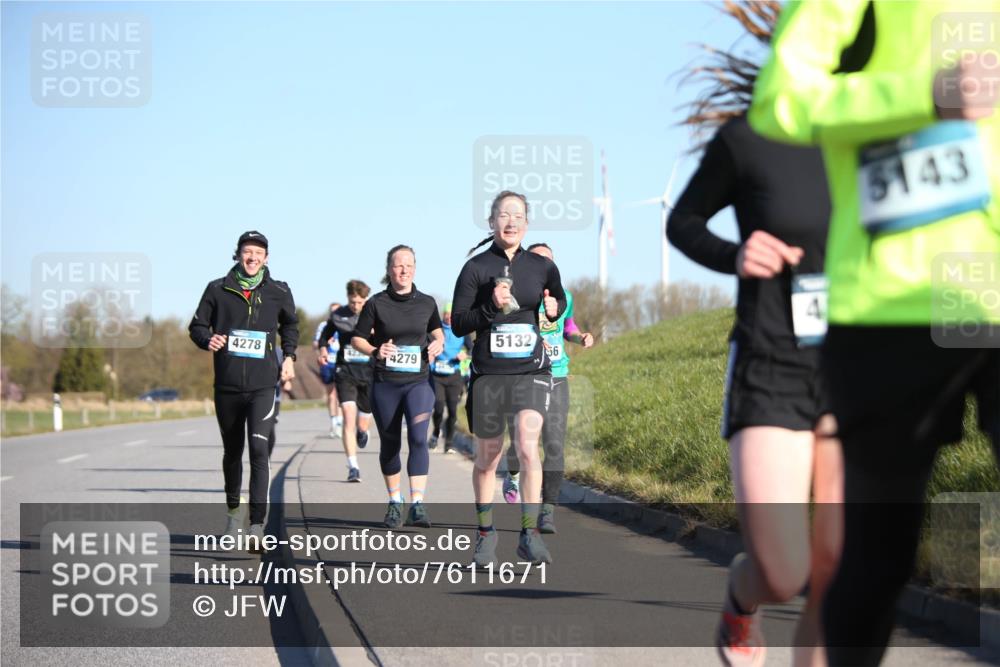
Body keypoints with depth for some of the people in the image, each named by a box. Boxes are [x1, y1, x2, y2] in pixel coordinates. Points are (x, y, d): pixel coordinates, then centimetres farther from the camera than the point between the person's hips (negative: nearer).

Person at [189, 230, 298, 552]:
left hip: (263, 385, -2)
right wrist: (207, 339, -12)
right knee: (232, 451, 15)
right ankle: (233, 510, 38)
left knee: (259, 449, -16)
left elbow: (290, 324, 23)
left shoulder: (278, 293, 4)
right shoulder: (218, 290, 2)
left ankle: (257, 527, -21)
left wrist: (289, 356, 12)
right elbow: (197, 325, 9)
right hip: (227, 386, 2)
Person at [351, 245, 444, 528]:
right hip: (385, 384, 0)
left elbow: (437, 331, 22)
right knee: (390, 444, 9)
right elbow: (357, 339, 4)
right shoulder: (377, 303, -1)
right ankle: (394, 502, 27)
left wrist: (438, 343, -1)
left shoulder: (427, 303, 5)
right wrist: (375, 351, -15)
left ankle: (417, 505, -22)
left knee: (418, 438, -18)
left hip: (418, 382, 0)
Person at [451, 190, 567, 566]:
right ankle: (485, 535, 27)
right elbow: (458, 324, -3)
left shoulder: (542, 268, 4)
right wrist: (492, 307, -19)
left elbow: (560, 302, 23)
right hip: (488, 374, 0)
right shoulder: (476, 268, -1)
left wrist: (553, 310, 0)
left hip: (532, 371, 0)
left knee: (527, 446, -20)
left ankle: (529, 535, -16)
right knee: (487, 458, 9)